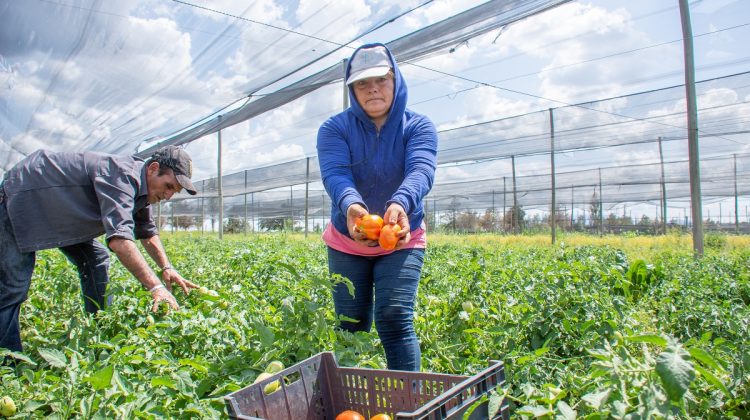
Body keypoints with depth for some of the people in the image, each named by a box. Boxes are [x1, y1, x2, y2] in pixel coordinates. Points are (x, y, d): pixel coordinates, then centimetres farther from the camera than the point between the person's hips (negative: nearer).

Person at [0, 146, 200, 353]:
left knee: (96, 261, 3)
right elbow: (119, 239, -43)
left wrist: (167, 268, -3)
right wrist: (155, 286, -44)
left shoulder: (139, 187, 0)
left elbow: (148, 232, 12)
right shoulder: (122, 175, -32)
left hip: (58, 213, 10)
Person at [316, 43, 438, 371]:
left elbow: (421, 170, -24)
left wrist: (400, 204, -47)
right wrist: (350, 205, -46)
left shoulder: (418, 127, -4)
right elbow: (334, 173, -22)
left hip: (402, 241, -1)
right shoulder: (335, 129, -4)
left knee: (395, 319, -15)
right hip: (347, 242, 1)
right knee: (351, 327, 5)